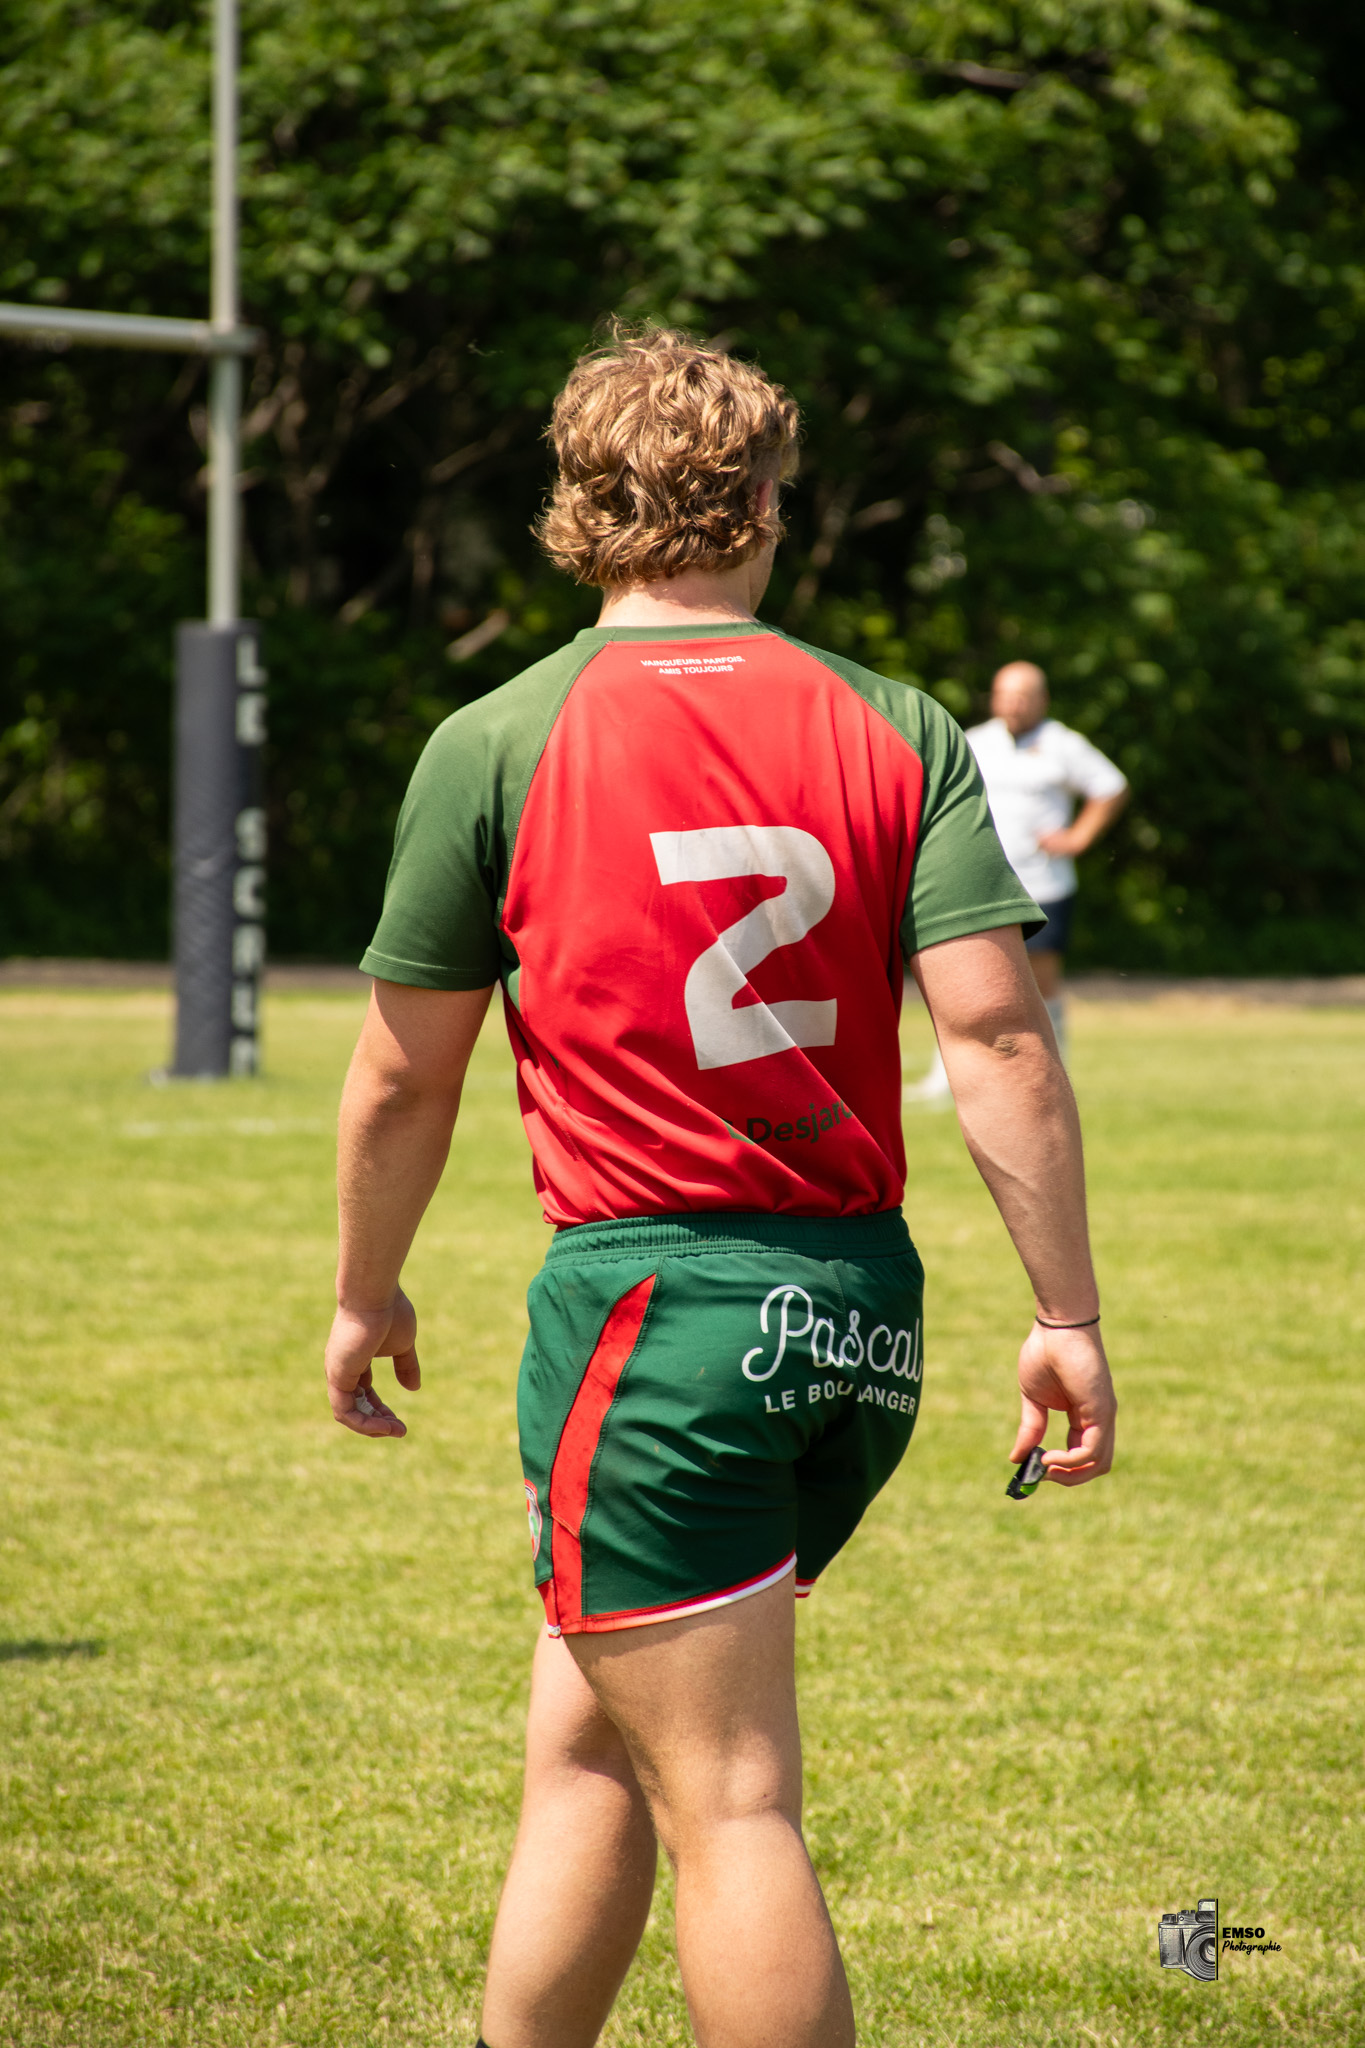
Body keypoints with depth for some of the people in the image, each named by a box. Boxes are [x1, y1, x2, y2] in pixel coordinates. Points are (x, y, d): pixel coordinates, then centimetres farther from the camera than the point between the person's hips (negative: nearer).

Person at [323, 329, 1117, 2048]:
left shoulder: (495, 746, -3)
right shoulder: (900, 734, 3)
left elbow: (402, 1079, 3)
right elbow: (997, 1035, -5)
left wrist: (367, 1295, 18)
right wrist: (1066, 1318, -3)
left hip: (651, 1307, -5)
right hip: (861, 1306, 5)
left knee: (728, 1806, -5)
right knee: (584, 1747, 19)